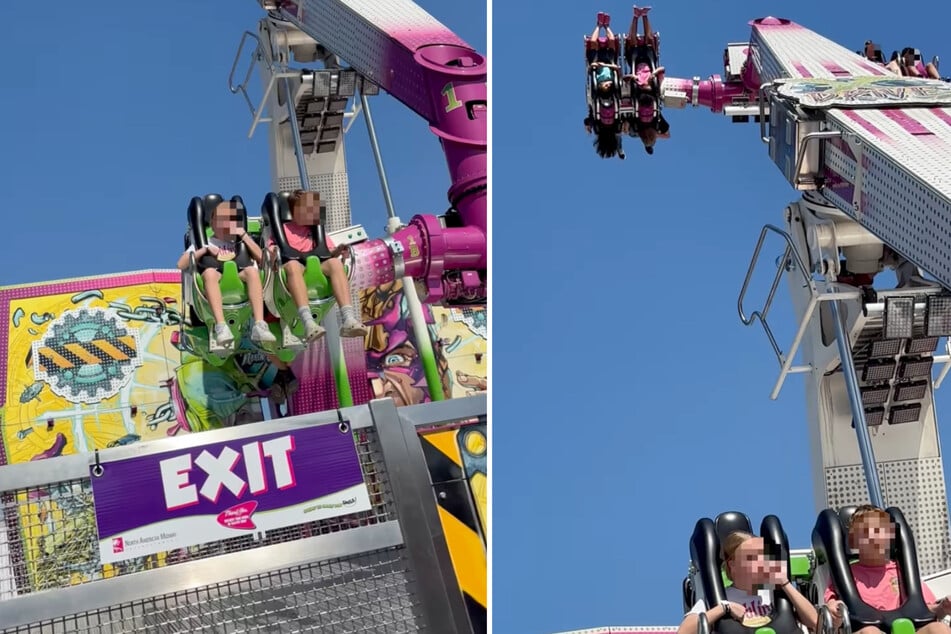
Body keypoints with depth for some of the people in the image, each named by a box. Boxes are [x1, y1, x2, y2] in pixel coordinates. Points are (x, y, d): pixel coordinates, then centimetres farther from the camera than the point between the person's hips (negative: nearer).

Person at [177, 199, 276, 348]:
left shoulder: (241, 242, 29)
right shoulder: (205, 242, 26)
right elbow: (181, 265, 14)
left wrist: (244, 236, 10)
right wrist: (204, 250, 5)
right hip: (216, 280, -1)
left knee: (252, 270, -32)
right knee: (210, 272, -37)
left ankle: (259, 325, -45)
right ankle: (221, 326, -52)